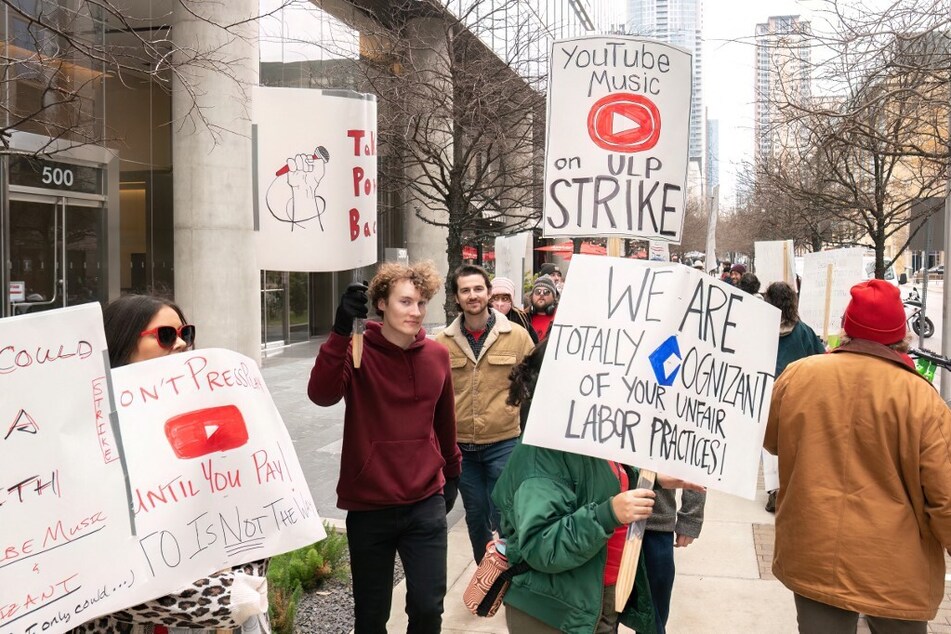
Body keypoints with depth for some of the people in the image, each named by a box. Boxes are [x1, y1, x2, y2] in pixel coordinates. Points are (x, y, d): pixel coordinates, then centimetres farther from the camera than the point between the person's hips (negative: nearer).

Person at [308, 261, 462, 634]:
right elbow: (321, 395, -29)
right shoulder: (357, 351, -9)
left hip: (426, 503, 2)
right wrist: (341, 331, -38)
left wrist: (452, 472, 25)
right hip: (368, 506, -2)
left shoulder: (437, 356, 1)